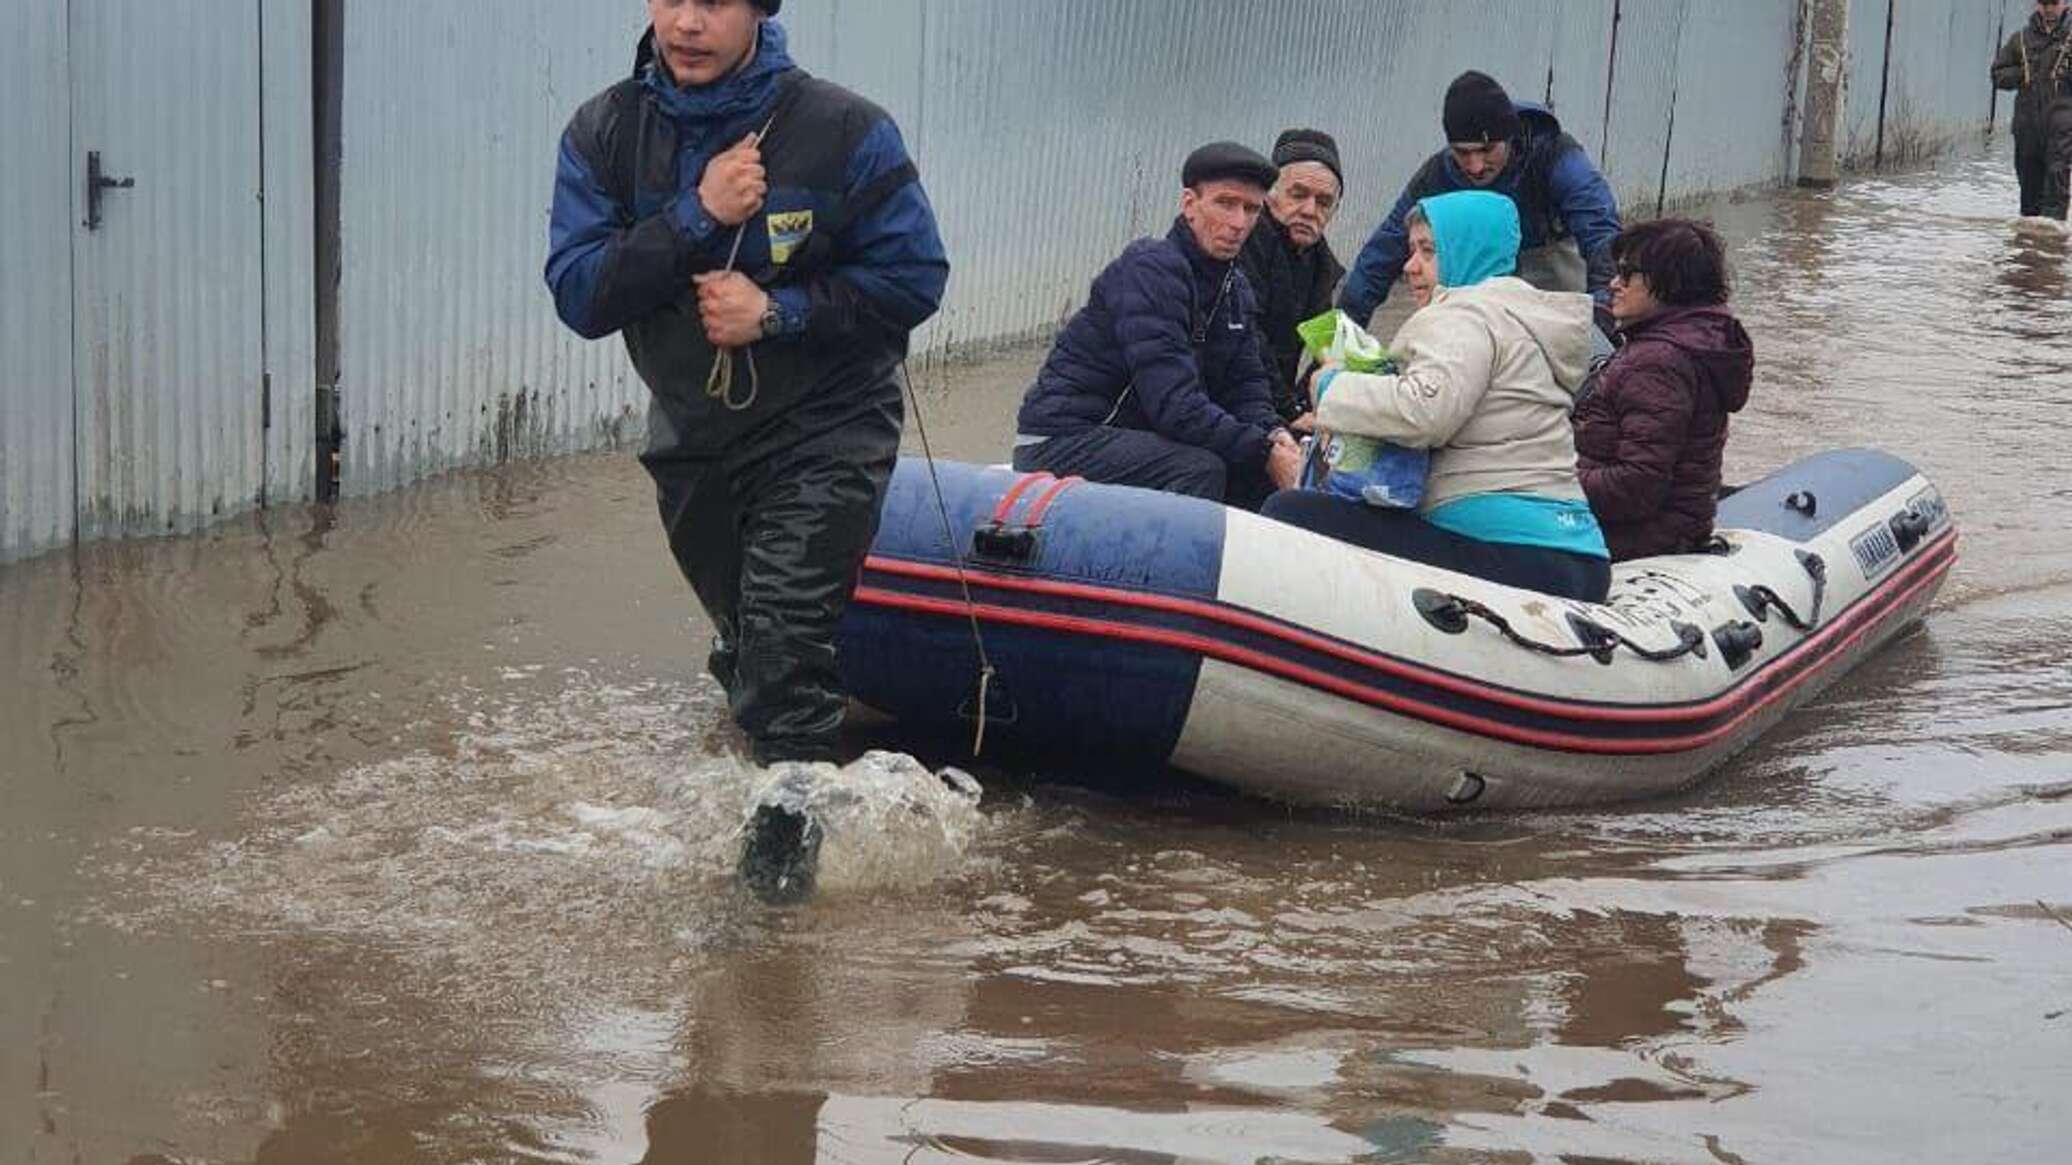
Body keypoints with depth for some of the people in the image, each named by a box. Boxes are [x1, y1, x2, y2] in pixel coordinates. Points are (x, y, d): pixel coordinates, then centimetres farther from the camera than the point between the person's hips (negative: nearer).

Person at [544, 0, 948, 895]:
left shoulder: (843, 130, -15)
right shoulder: (605, 135, -7)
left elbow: (915, 277, -12)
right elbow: (577, 294, -15)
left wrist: (778, 312, -23)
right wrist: (694, 218, -26)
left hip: (825, 429, -4)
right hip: (691, 438, 4)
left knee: (783, 650, -19)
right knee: (749, 650, 20)